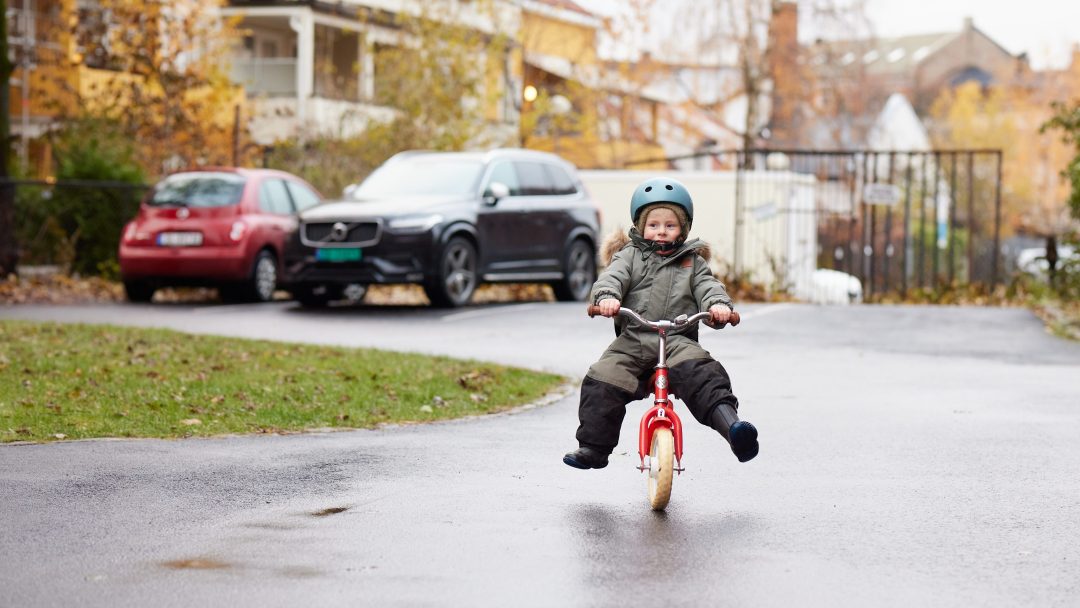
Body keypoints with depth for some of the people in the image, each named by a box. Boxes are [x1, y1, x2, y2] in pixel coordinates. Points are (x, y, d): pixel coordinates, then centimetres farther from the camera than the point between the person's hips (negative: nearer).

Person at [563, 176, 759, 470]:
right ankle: (593, 448, -5)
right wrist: (607, 296, -27)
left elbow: (707, 285, 3)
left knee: (699, 373, -31)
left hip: (679, 339, -1)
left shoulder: (692, 261, 18)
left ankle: (729, 421, -46)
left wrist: (718, 304, -21)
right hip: (632, 340, 1)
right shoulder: (630, 255, 15)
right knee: (601, 382, -16)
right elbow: (613, 276, -2)